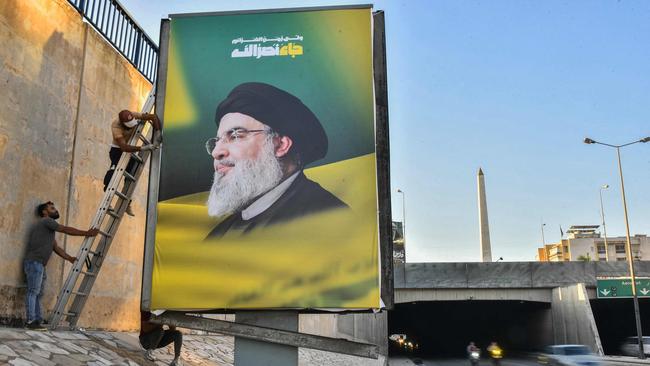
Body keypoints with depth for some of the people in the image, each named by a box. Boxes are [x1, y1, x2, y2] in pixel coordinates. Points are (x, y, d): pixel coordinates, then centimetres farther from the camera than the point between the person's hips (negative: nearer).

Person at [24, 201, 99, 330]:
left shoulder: (49, 228, 24)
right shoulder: (46, 221, -5)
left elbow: (55, 247, 21)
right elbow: (66, 230, -11)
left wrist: (70, 258, 13)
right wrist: (86, 233, -9)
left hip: (39, 264, 10)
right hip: (34, 263, -10)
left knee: (37, 294, 7)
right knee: (33, 292, -10)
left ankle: (37, 321, 8)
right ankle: (31, 321, -11)